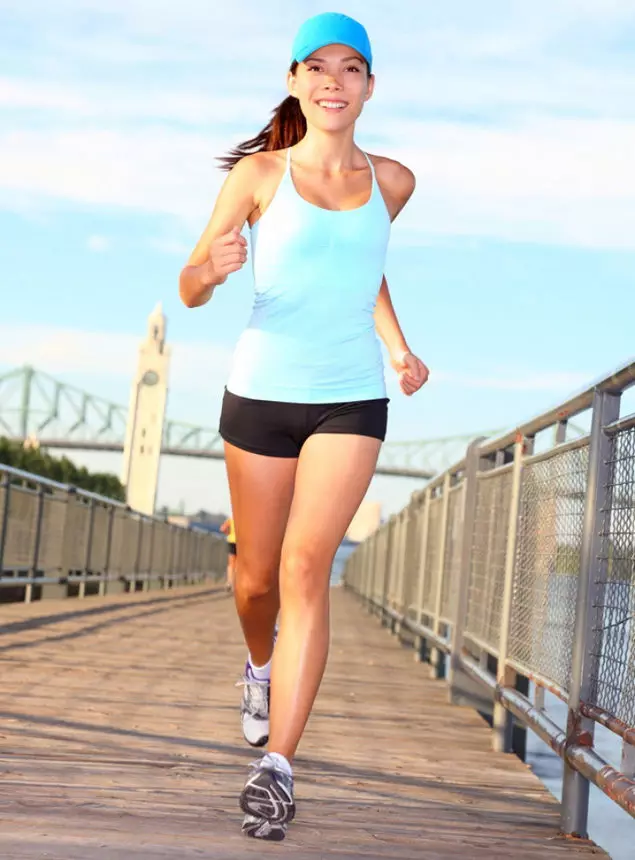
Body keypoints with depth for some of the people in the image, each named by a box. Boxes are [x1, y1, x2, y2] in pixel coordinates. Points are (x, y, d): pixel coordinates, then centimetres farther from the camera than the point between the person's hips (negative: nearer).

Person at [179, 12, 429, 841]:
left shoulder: (391, 180, 5)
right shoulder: (259, 173, -4)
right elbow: (189, 290, -2)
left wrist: (398, 345, 13)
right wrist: (214, 266, -25)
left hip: (352, 400, 0)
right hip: (260, 393, 0)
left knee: (306, 565, -17)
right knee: (258, 578, 11)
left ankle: (276, 766, -16)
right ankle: (261, 667, 46)